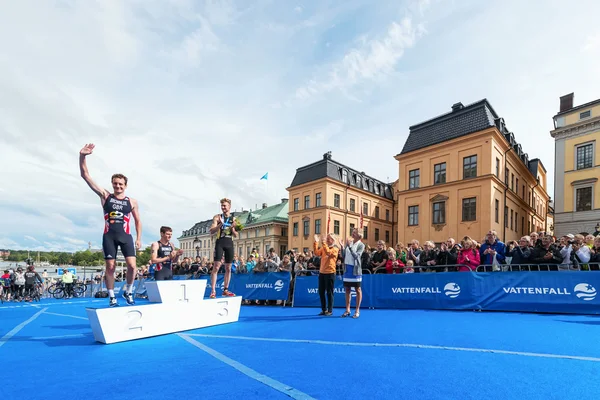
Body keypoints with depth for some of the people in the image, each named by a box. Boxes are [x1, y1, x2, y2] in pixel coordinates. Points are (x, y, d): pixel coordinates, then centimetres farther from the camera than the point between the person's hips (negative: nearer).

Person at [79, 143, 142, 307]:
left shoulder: (132, 201, 6)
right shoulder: (105, 196, 4)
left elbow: (138, 221, 14)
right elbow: (85, 176, -2)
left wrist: (139, 238, 5)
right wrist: (82, 156, -15)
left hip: (125, 236, 0)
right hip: (109, 236, 0)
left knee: (132, 265, -10)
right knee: (110, 267, 3)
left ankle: (128, 292, 12)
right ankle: (112, 297, 16)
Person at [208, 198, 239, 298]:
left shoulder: (233, 219, 10)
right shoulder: (217, 217, 2)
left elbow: (236, 235, 10)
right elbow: (211, 231, -7)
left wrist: (232, 228, -9)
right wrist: (220, 224, -20)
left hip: (230, 243, 4)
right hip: (220, 243, -4)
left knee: (228, 268, 7)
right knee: (216, 267, -9)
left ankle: (225, 290, 17)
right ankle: (213, 291, -7)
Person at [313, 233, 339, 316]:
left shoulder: (335, 249, -5)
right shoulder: (323, 248, 13)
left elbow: (328, 252, -24)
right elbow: (317, 253, -3)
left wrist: (323, 242, -26)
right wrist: (316, 242, -10)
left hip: (330, 273, -6)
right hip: (321, 272, 6)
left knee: (329, 292, 1)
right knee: (321, 292, 9)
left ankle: (330, 310, 10)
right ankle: (324, 309, 20)